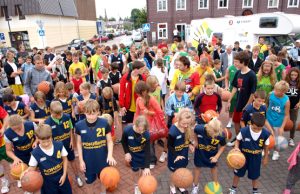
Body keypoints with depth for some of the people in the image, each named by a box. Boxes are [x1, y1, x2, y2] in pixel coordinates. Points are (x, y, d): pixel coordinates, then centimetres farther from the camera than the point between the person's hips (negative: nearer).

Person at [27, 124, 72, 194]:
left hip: (61, 177, 2)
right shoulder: (35, 153, -20)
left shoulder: (59, 145, -18)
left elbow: (65, 159, -6)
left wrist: (64, 175, -7)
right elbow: (32, 167, -8)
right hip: (48, 181, -1)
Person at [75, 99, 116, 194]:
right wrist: (81, 160, -2)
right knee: (90, 182, 20)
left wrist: (110, 155, -23)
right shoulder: (79, 125, -14)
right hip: (88, 160, 0)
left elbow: (109, 141, -8)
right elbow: (79, 143, -2)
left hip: (102, 159, 0)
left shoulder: (104, 123, -17)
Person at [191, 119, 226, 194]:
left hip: (212, 154, 0)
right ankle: (195, 186, 42)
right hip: (200, 152, 0)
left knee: (213, 167, 24)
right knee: (198, 167, 19)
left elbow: (223, 146, -13)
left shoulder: (221, 135, -36)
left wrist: (216, 156, -19)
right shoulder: (199, 128, -39)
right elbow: (195, 131, -11)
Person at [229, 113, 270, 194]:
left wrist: (265, 157, 9)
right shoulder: (244, 131, -27)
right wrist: (236, 147, -26)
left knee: (255, 175, 18)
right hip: (243, 156, -1)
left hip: (256, 157, 1)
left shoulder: (265, 134, -20)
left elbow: (266, 146, -2)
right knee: (238, 173, 16)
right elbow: (238, 140, -8)